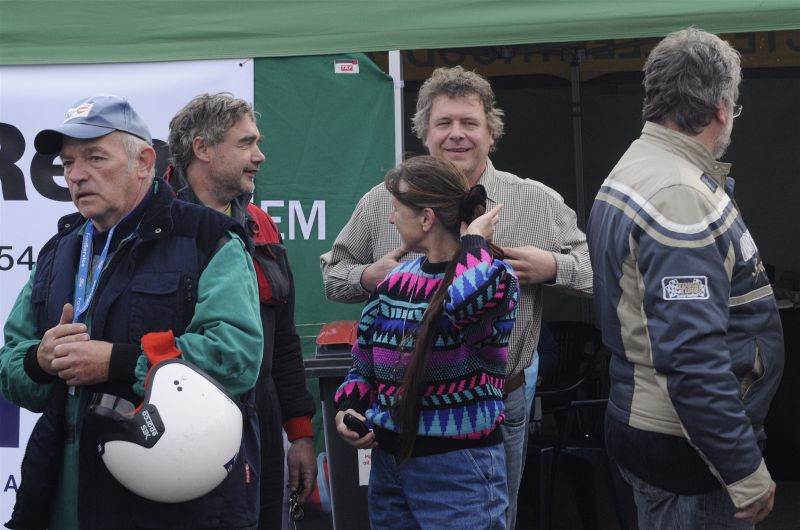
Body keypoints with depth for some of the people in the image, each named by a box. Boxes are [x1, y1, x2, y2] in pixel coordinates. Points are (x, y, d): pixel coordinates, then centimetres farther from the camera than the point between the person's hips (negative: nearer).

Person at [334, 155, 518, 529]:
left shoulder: (492, 276, -9)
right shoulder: (396, 281, 6)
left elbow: (463, 305, -34)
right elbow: (364, 361, 17)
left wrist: (473, 242, -19)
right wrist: (348, 408, 0)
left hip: (459, 468, -6)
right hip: (387, 458, 6)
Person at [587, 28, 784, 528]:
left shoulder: (633, 170, 10)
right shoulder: (681, 196, -23)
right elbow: (692, 356, -28)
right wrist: (745, 470, -23)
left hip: (648, 425, 10)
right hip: (690, 445, -10)